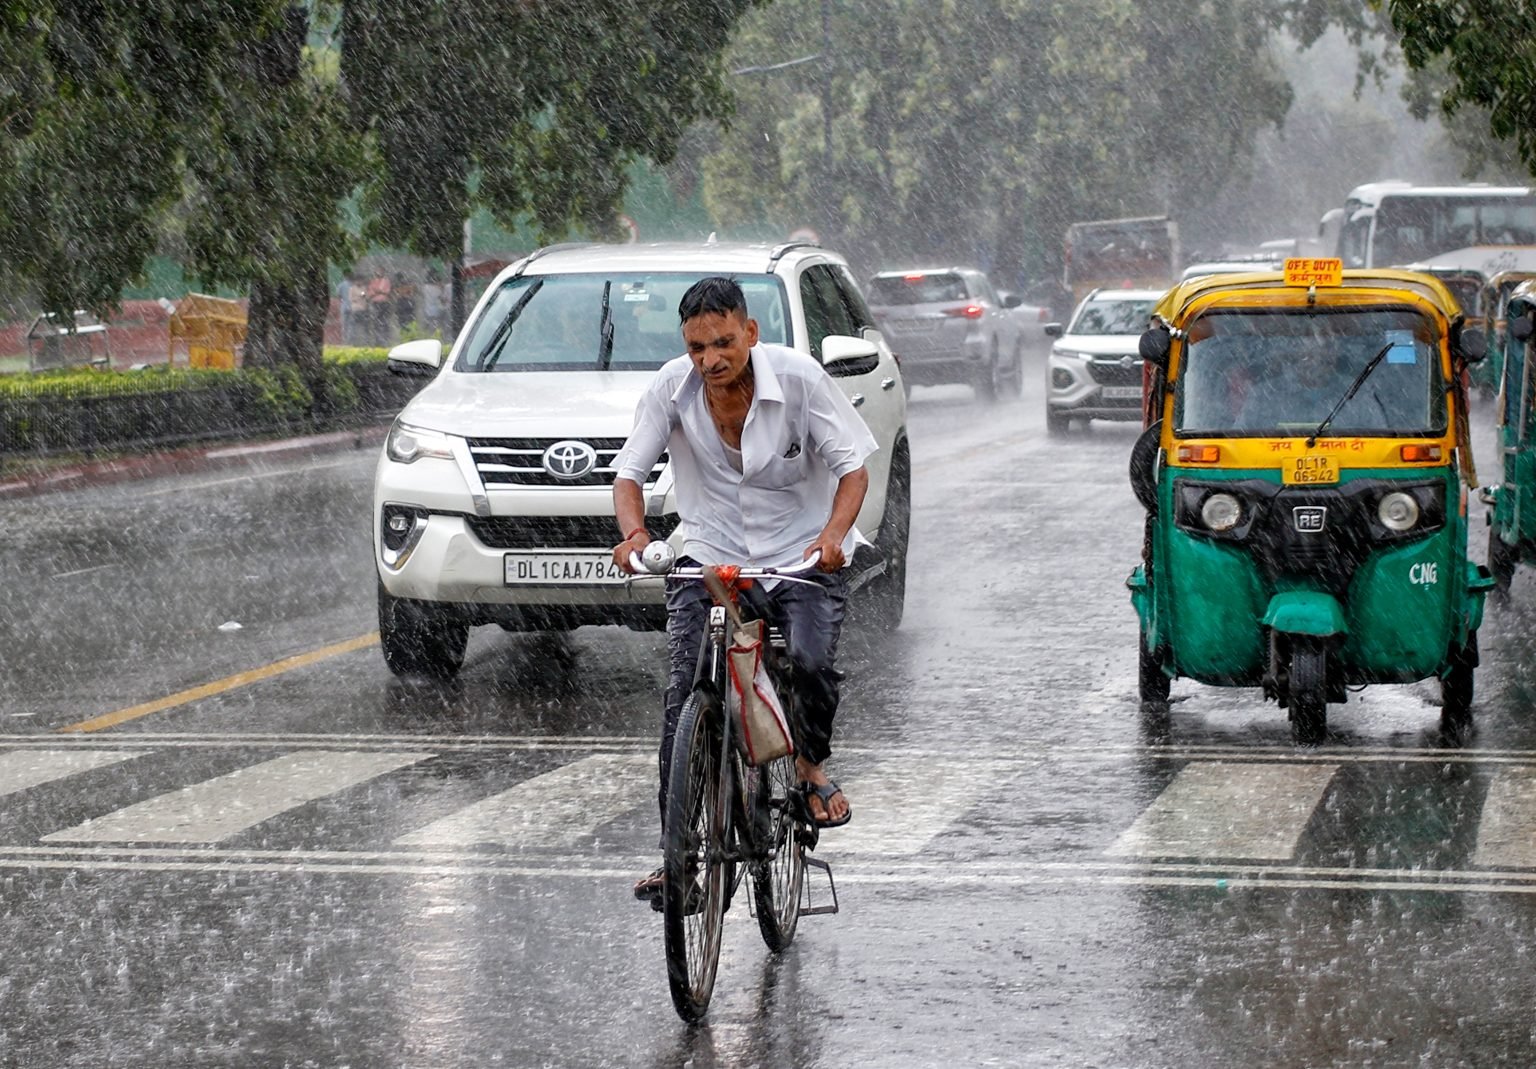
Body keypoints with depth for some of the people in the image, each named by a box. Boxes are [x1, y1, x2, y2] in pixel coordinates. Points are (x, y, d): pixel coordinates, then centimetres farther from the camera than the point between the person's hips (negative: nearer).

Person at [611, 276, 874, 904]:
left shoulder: (798, 377, -15)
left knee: (812, 661, -28)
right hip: (710, 556, 2)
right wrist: (634, 532, -26)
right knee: (686, 689, -13)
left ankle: (812, 764, 5)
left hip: (803, 554, -2)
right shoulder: (672, 387, -9)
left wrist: (833, 533, -30)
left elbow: (852, 465, -11)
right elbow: (629, 471, -5)